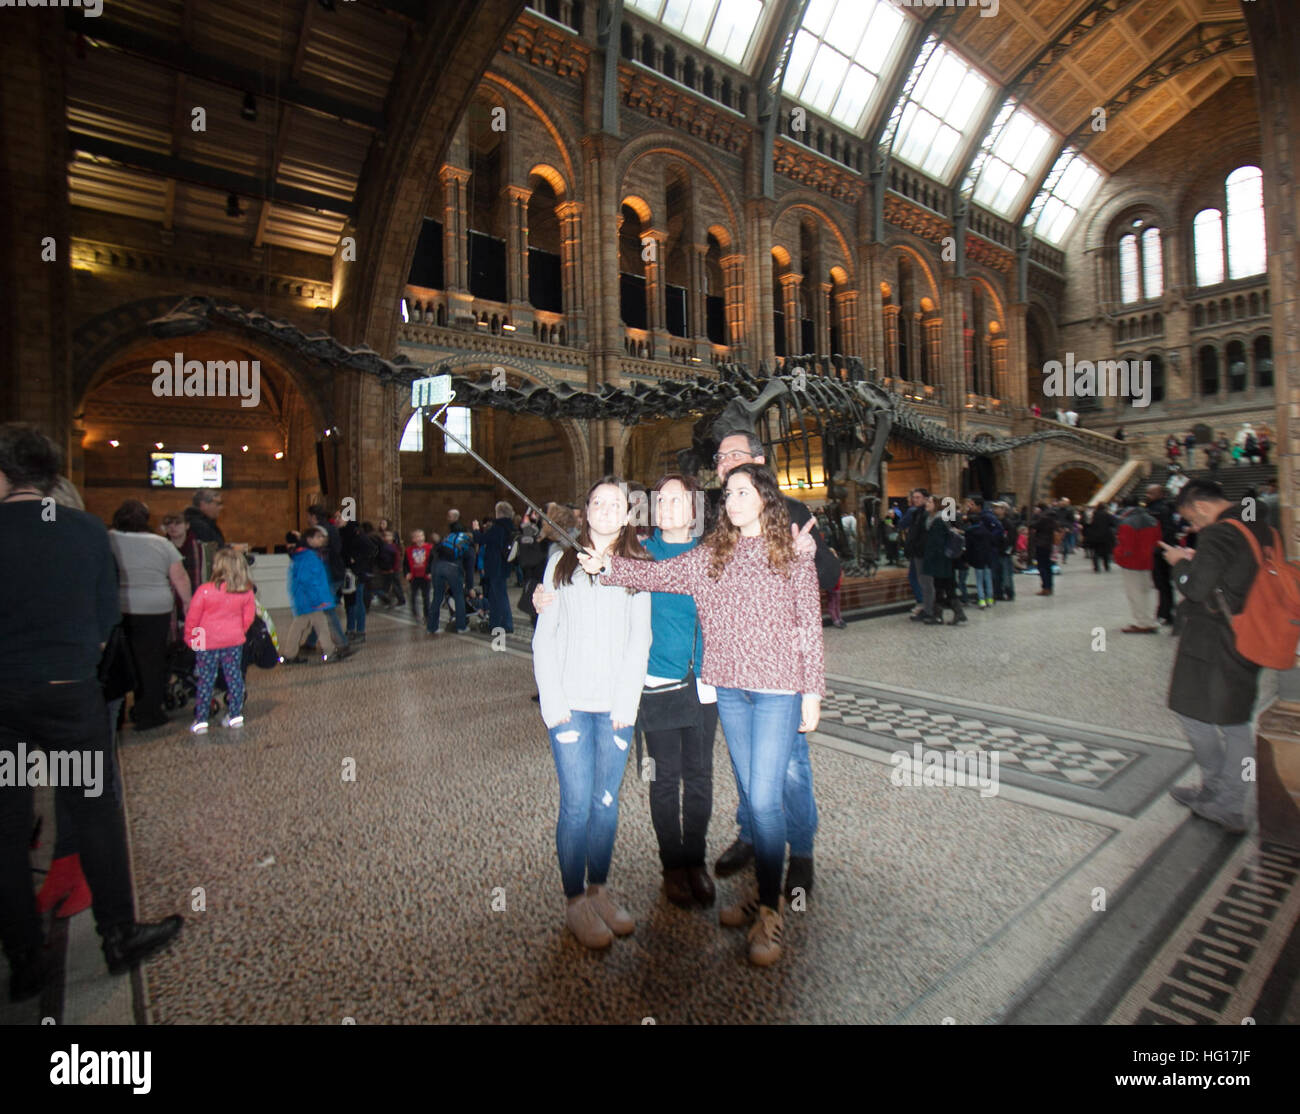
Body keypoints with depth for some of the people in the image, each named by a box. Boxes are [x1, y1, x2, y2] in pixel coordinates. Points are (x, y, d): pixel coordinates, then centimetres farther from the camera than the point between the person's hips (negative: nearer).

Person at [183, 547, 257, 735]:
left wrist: (190, 638, 7)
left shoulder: (205, 590, -17)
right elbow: (249, 617, 3)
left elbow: (192, 617, -8)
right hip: (234, 642, 2)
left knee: (205, 681, 7)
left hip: (206, 643, -2)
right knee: (234, 677, 12)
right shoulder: (246, 592, -7)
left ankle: (200, 720, 12)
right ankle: (236, 715, 18)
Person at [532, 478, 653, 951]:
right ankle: (575, 900, 17)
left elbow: (640, 639, 2)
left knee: (607, 801, 9)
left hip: (615, 704, 1)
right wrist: (553, 700, -4)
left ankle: (599, 890, 27)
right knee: (577, 802, -1)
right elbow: (545, 636, 4)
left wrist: (626, 702, -7)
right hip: (570, 703, -1)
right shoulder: (561, 562, 7)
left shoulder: (638, 568, 7)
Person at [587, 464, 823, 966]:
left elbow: (809, 626, -2)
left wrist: (812, 691, -4)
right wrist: (607, 565, -8)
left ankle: (769, 911, 15)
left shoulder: (793, 555, -3)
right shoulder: (710, 554, 7)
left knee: (765, 798, -3)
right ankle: (765, 891, 33)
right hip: (729, 688, 4)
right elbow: (659, 575, 4)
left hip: (778, 689, -4)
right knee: (750, 794, 15)